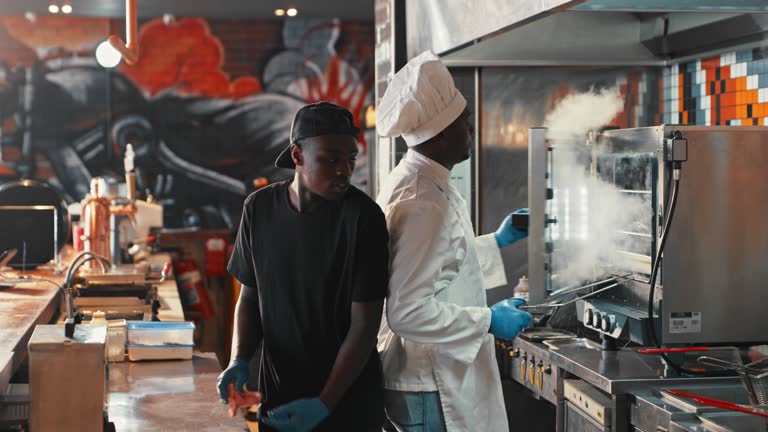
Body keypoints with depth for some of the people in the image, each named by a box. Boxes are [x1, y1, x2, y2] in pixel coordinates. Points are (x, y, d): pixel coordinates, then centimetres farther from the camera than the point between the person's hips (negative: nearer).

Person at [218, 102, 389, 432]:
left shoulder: (363, 217, -15)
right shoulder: (259, 208, -4)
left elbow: (364, 325, -14)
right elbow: (250, 296, 7)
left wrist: (324, 405, -18)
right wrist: (240, 361, -8)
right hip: (278, 399, 3)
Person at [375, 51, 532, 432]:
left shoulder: (415, 181, 7)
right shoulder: (423, 203, -23)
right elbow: (408, 312, -26)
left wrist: (497, 241, 21)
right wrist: (488, 321, -18)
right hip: (429, 389, -10)